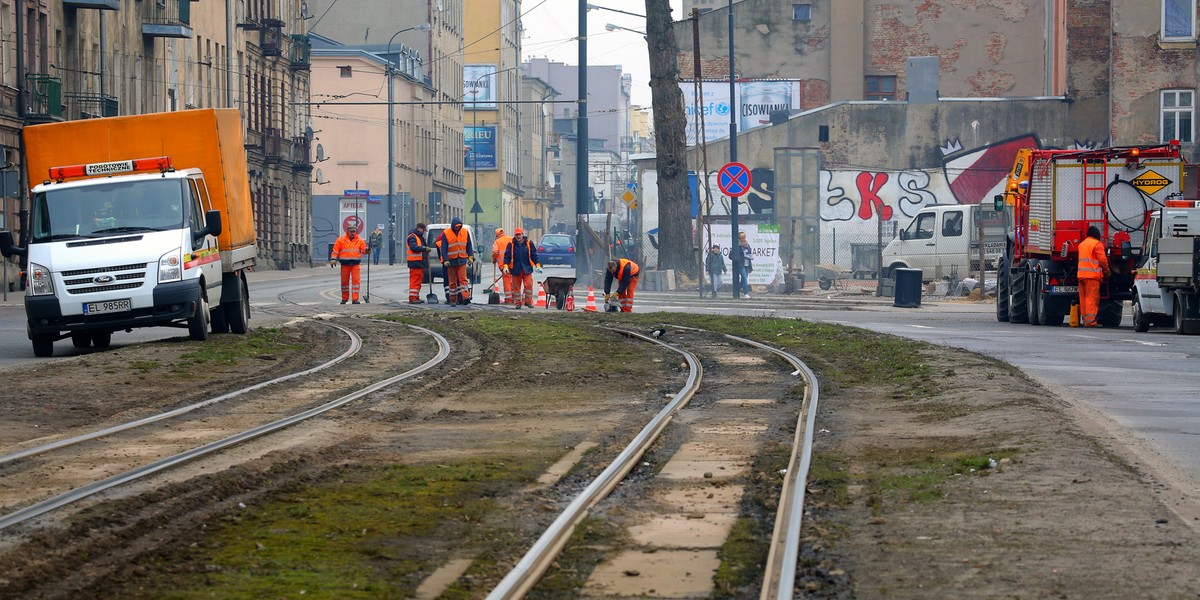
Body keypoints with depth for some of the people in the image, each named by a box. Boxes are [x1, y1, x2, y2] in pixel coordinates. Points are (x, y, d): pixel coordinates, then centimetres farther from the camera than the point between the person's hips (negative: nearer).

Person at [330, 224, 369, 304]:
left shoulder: (359, 241, 8)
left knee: (355, 280, -9)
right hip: (345, 264, 0)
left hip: (355, 264, 0)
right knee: (344, 281, 6)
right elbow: (335, 250, 4)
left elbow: (363, 249, 2)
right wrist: (333, 259, -6)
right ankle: (344, 298, 19)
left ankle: (355, 299, -10)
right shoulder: (341, 240, 4)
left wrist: (366, 250, -21)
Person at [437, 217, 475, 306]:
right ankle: (453, 299, 10)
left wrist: (470, 257, 3)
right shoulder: (446, 234, -5)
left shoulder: (465, 232, 4)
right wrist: (445, 260, -15)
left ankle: (465, 297, -19)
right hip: (451, 261, -1)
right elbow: (443, 248, -7)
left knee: (463, 278, -10)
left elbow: (469, 246, 11)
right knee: (452, 281, 4)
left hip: (462, 260, 1)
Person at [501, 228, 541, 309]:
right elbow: (507, 256, 0)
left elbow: (534, 255, 7)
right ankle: (518, 303, 14)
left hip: (527, 269, 0)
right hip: (516, 270, 0)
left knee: (528, 285, -7)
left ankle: (528, 301, 5)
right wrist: (505, 265, -14)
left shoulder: (529, 243, 2)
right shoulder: (511, 244, 0)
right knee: (516, 287, 5)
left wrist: (537, 265, 1)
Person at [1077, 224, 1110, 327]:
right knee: (1092, 298, -9)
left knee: (1083, 298, 10)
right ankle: (1090, 320, -14)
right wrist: (1106, 271, 5)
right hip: (1092, 275, -7)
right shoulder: (1097, 244, -6)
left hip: (1081, 274, 7)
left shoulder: (1081, 244, 19)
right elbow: (1102, 260, -9)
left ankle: (1084, 319, 11)